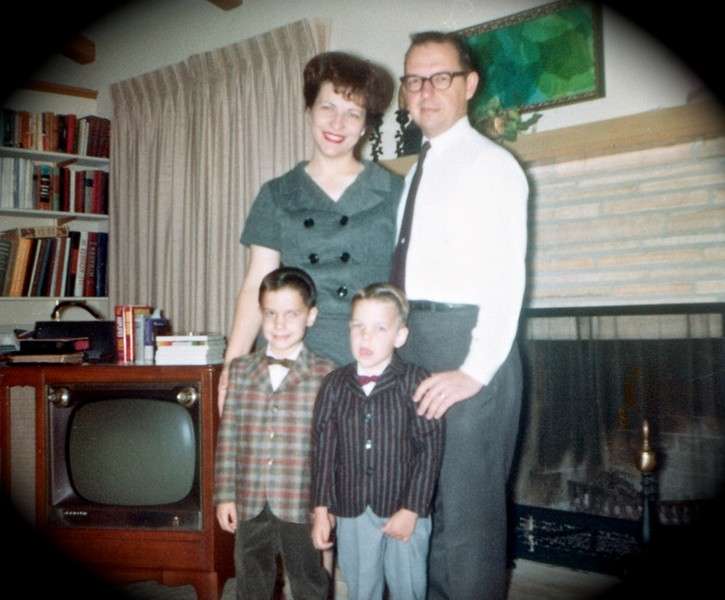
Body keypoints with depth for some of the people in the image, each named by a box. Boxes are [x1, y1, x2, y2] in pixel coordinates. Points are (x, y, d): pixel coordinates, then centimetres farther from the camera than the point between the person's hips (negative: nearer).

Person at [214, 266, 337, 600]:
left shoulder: (325, 374, -7)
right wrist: (225, 496, 2)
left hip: (302, 504, -3)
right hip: (250, 503, 3)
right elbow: (228, 436, 3)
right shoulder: (240, 369, 2)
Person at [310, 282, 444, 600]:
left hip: (404, 512, -2)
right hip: (351, 513, 3)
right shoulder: (334, 384, -2)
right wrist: (321, 509, 0)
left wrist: (411, 510, -12)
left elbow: (430, 449, -10)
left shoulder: (416, 383, -11)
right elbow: (323, 448, 1)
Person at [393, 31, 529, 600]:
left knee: (469, 510, -2)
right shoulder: (417, 172, 19)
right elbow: (412, 270, 14)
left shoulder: (491, 163, -3)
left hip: (468, 341, -7)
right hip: (413, 340, 8)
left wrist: (475, 370, -20)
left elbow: (507, 275, -13)